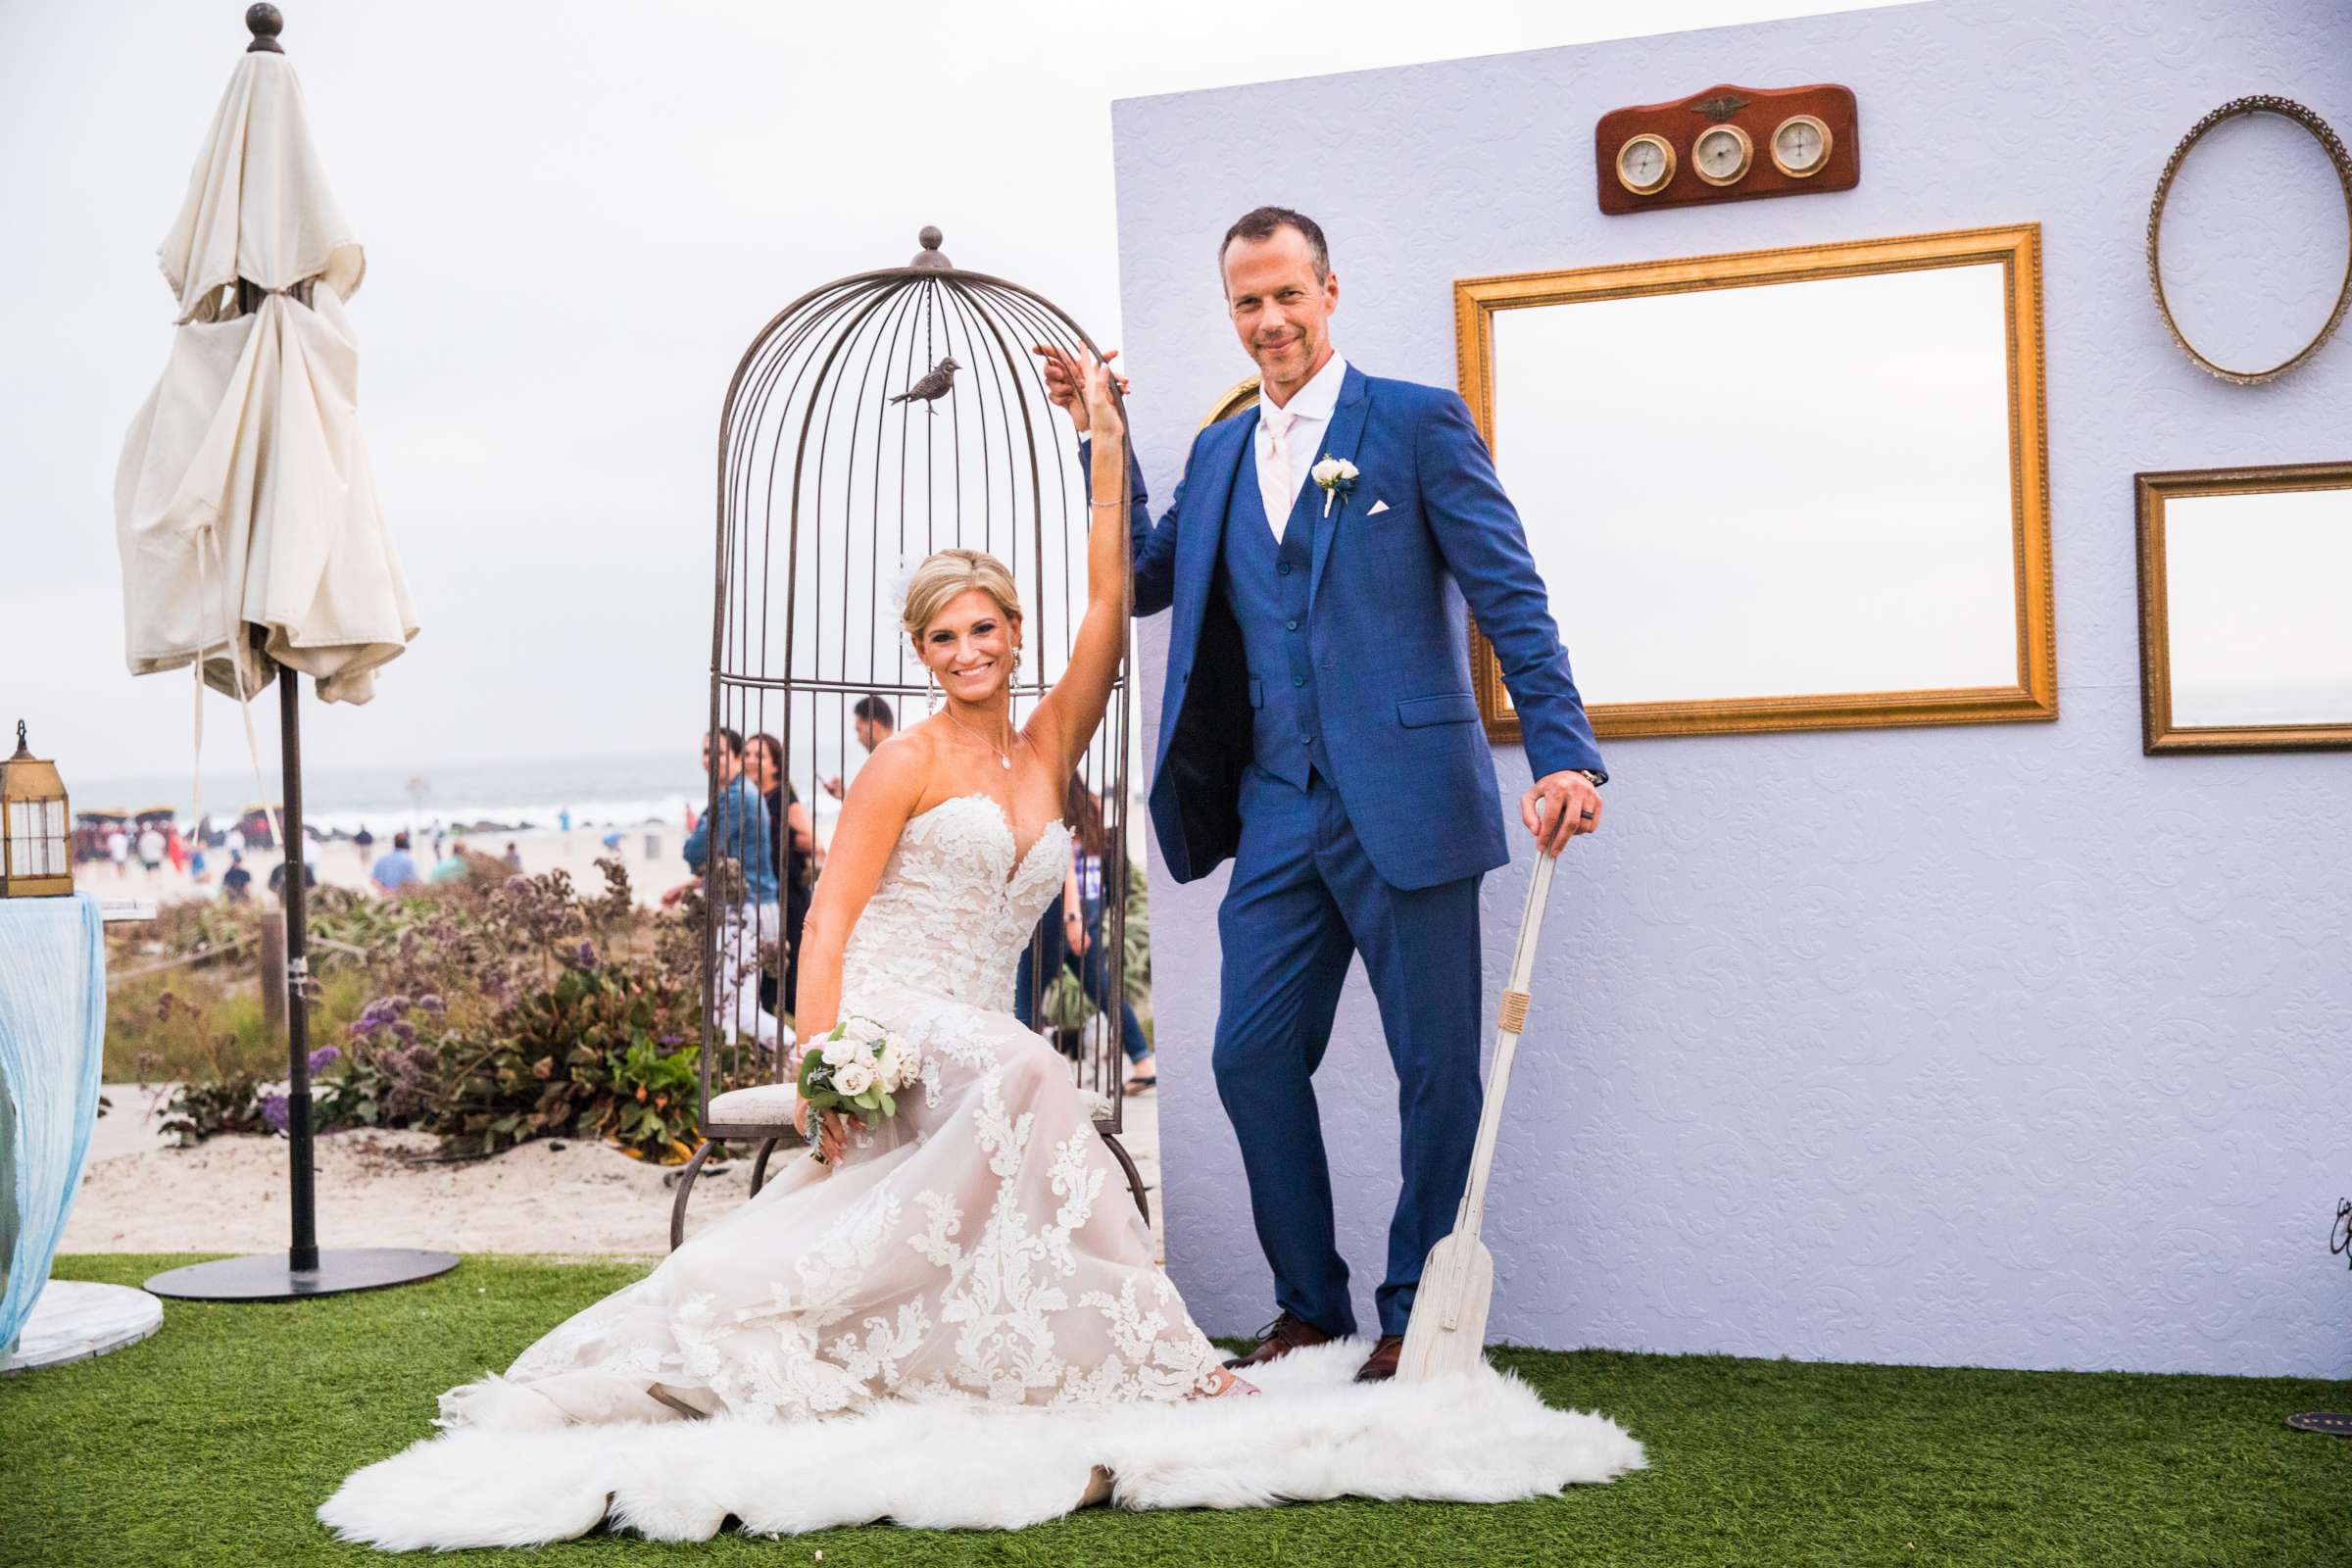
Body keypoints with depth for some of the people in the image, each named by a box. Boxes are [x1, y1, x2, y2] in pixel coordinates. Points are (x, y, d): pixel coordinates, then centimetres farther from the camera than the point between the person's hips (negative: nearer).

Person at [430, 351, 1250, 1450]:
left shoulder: (1049, 752, 15)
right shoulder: (907, 763, 1)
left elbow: (1110, 598, 9)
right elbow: (829, 919, -5)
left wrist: (1104, 432, 7)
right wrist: (819, 1060, -21)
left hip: (976, 1037, 6)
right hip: (886, 1019, -6)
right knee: (1021, 1070, -35)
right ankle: (1134, 1342, -30)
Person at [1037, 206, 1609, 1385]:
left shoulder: (1420, 422, -1)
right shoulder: (1220, 451, 16)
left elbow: (1511, 600, -6)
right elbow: (1146, 580, 19)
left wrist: (1562, 752, -17)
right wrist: (1102, 438, 13)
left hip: (1403, 804, -5)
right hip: (1278, 813, 5)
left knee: (1435, 1069, 3)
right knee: (1252, 1057, 6)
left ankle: (1415, 1320, 18)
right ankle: (1311, 1307, 22)